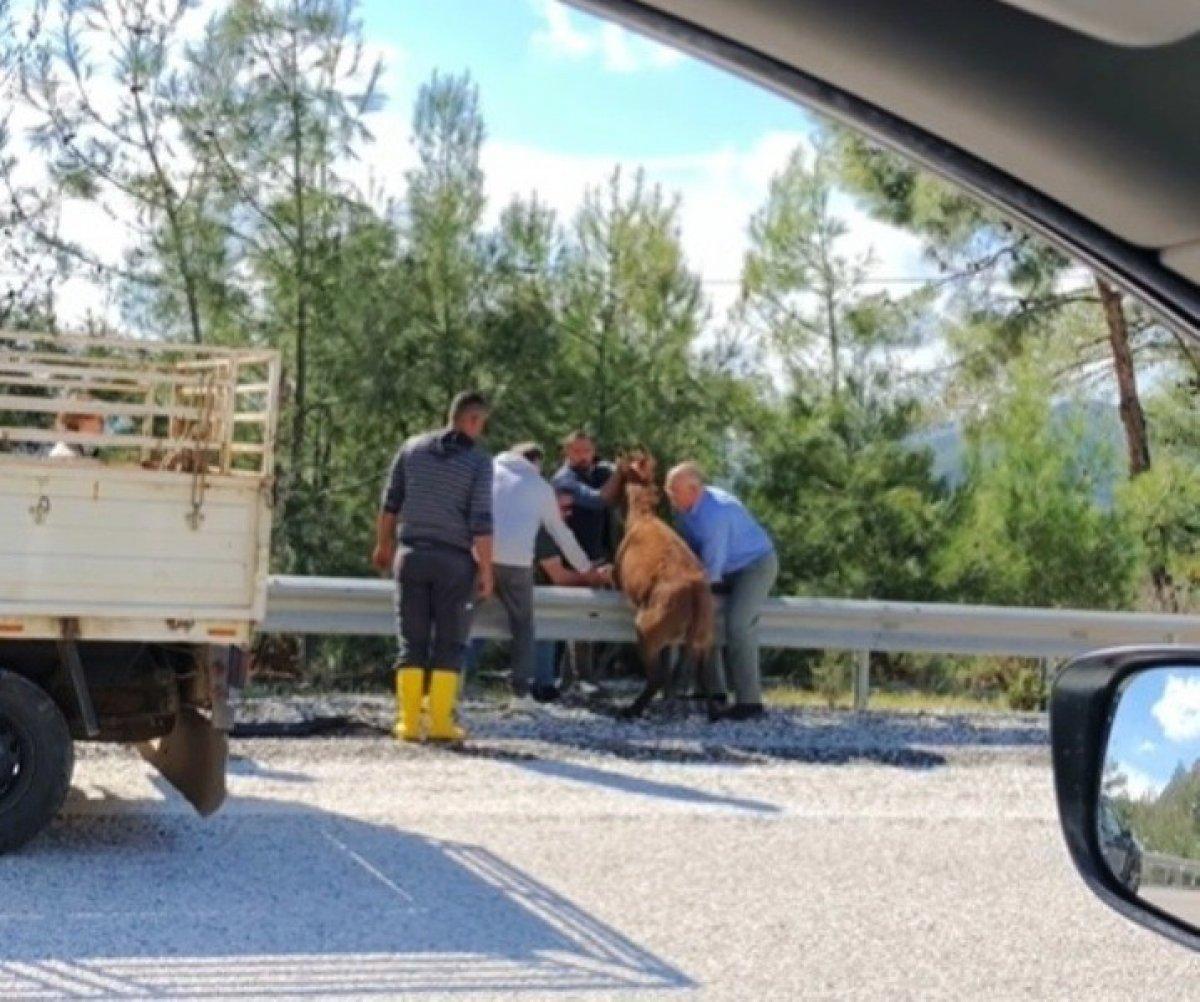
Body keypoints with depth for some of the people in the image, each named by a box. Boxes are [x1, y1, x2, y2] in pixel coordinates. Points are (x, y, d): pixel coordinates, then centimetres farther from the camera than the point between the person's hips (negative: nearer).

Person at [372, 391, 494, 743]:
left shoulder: (413, 448, 5)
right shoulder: (478, 461, -7)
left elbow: (390, 503, 9)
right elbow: (481, 522, -11)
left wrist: (383, 544, 22)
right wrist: (486, 570, -4)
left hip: (412, 554, 3)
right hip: (454, 559, -3)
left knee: (412, 640, 7)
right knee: (449, 642, 5)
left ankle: (408, 721, 4)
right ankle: (441, 721, 2)